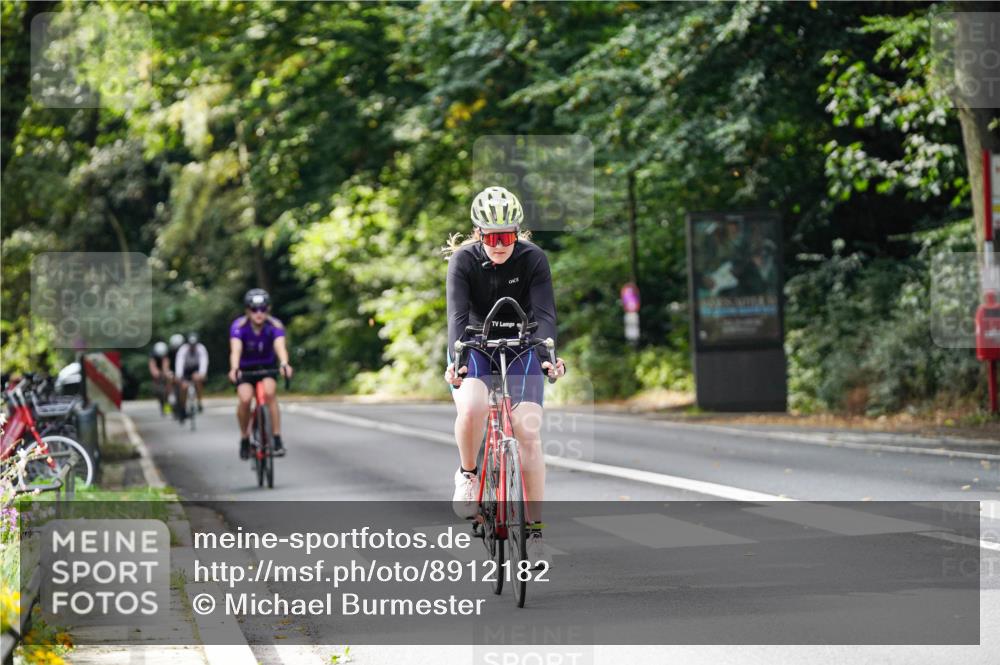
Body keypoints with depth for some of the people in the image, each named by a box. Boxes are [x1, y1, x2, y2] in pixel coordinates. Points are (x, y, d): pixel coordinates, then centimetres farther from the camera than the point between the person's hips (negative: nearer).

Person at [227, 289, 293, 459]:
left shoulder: (275, 326, -22)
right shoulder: (239, 326, -24)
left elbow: (280, 346, -40)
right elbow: (236, 349, -40)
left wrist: (284, 364, -61)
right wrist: (234, 369, -60)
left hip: (267, 367, 1)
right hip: (245, 368, 0)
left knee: (269, 391, -29)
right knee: (245, 398, -26)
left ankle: (277, 439, -22)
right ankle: (245, 439, -1)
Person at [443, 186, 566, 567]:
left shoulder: (533, 259, -15)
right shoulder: (463, 260, -16)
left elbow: (544, 313, -23)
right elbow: (457, 315, -26)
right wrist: (455, 359, -43)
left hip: (520, 347, 1)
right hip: (475, 347, -1)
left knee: (528, 433, -12)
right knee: (471, 409, -32)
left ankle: (535, 530, -4)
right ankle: (467, 474, -2)